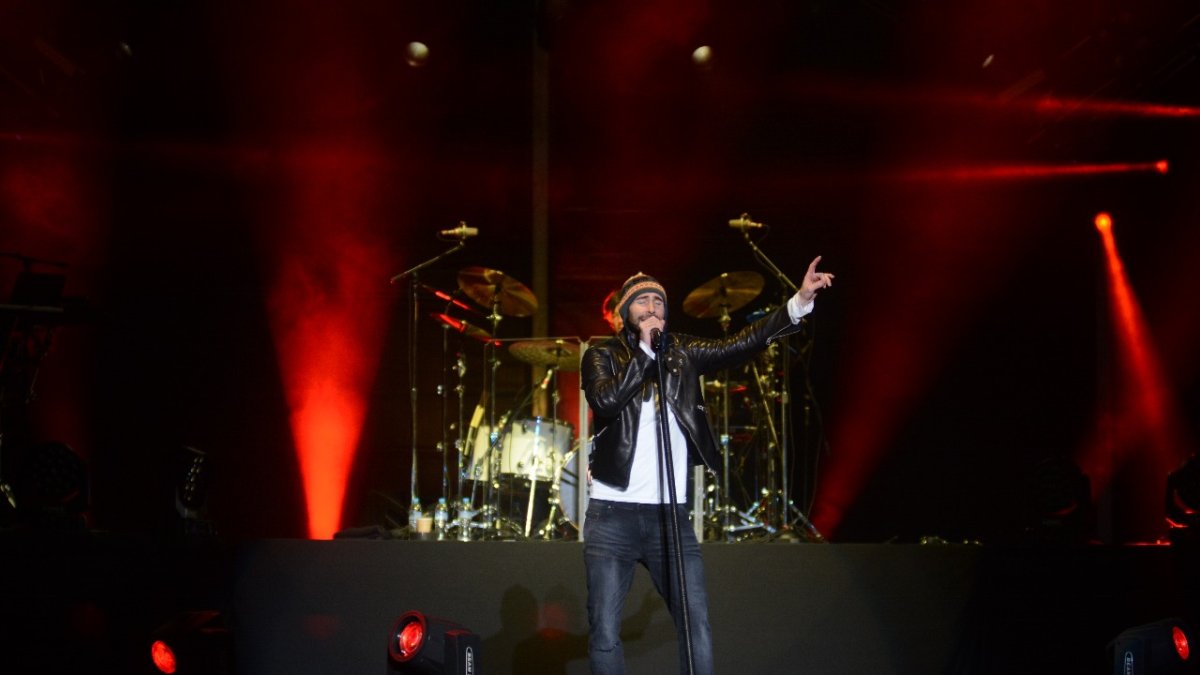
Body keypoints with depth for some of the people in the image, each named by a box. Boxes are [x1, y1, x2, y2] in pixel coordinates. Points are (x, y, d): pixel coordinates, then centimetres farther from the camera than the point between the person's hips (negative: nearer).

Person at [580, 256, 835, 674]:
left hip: (671, 516, 2)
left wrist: (800, 301, -9)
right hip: (613, 516, -2)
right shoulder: (603, 355, 3)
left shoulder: (682, 352, 10)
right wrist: (645, 350, -12)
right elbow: (605, 400, -17)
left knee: (698, 632, 1)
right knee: (605, 636, 3)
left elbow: (740, 344, 0)